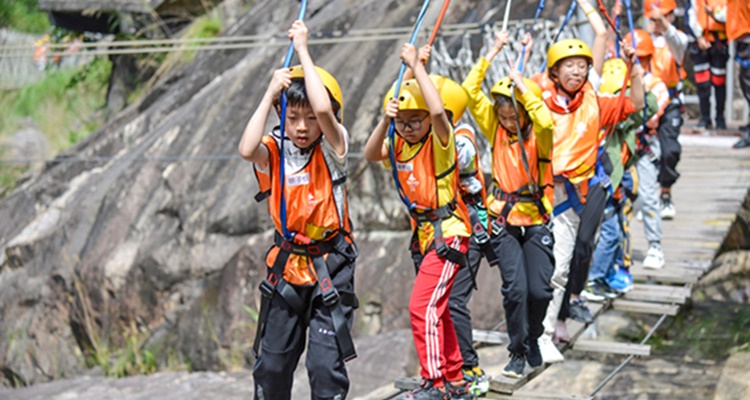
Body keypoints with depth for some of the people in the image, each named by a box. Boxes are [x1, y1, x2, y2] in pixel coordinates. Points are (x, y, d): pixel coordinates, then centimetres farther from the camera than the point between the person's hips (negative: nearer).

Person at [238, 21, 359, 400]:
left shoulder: (331, 149, -7)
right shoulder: (274, 152, -2)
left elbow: (324, 109, -27)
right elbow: (246, 149, -25)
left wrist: (303, 51, -20)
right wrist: (270, 93, -20)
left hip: (329, 269, -3)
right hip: (286, 268, 3)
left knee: (326, 362, -4)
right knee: (271, 361, 13)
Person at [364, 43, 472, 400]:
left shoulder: (440, 142, -13)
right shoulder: (399, 145, 6)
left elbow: (438, 110, -32)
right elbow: (370, 155, -9)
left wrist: (416, 66, -26)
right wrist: (385, 121, -20)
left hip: (448, 232, -8)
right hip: (424, 233, 9)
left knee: (423, 306, -15)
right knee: (436, 309, 15)